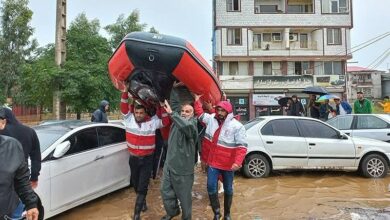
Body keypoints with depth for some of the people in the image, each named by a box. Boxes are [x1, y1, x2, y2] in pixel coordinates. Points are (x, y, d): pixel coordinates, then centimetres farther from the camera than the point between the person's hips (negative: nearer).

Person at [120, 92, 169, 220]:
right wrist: (126, 91, -20)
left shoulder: (152, 121, -7)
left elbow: (165, 121, -7)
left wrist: (161, 106, -13)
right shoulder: (129, 119, -4)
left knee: (142, 187, -3)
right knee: (135, 184, 18)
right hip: (133, 158, 3)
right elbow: (124, 106, -11)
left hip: (147, 159, -3)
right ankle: (143, 202, 45)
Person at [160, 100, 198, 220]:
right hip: (169, 164, 8)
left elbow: (186, 125, -40)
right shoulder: (176, 122, 8)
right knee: (165, 190, 19)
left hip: (183, 166, -7)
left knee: (184, 194, 9)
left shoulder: (192, 123, -17)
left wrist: (172, 113, -37)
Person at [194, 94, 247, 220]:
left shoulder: (237, 126, -14)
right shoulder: (211, 119, 1)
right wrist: (197, 100, 17)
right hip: (213, 162, 3)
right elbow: (200, 114, 21)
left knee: (228, 189, 14)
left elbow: (242, 147, -18)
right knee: (211, 187, 0)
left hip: (228, 164, -3)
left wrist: (238, 162, -28)